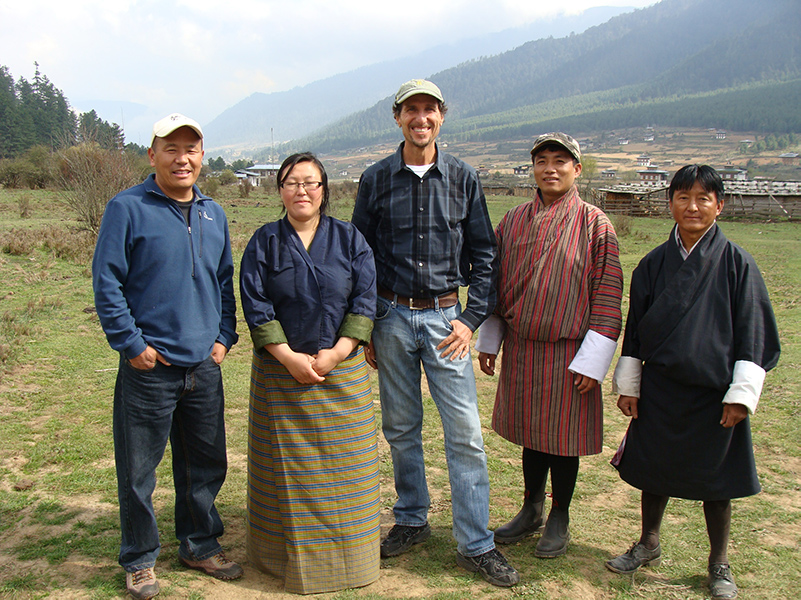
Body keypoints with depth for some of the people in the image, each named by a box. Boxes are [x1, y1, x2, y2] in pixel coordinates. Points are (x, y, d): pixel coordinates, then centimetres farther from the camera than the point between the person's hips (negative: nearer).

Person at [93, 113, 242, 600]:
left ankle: (201, 545, 34)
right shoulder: (127, 208, -6)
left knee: (206, 463, 15)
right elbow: (106, 284, -8)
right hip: (150, 367, -5)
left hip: (205, 365, 5)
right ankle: (140, 561, 23)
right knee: (138, 470, 5)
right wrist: (132, 344, -11)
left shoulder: (213, 213, 11)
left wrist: (225, 336, 8)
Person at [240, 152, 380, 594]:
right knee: (287, 465, 6)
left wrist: (336, 353, -13)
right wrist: (289, 357, -14)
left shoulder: (349, 240, 3)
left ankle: (347, 552, 20)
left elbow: (364, 302, -3)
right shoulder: (264, 243, 2)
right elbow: (256, 308, -4)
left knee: (344, 462, 6)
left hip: (342, 370, 1)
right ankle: (292, 555, 20)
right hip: (281, 370, 0)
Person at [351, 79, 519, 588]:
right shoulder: (376, 180, 4)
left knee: (465, 431, -4)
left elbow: (483, 255, 6)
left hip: (445, 315, -1)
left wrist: (473, 318, -5)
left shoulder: (463, 178, 4)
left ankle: (476, 544, 6)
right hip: (392, 316, 1)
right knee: (401, 427, 10)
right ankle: (412, 521, 29)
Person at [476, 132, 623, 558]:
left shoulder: (595, 224, -7)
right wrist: (488, 342, 12)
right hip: (520, 349, 4)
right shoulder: (513, 221, 6)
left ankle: (560, 519, 27)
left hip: (568, 353, -4)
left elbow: (607, 296, -8)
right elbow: (495, 281, 13)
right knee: (530, 432, 16)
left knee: (563, 437, 8)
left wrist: (592, 362, -12)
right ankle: (531, 509, 34)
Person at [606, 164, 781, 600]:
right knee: (654, 466, 14)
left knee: (714, 475, 10)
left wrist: (741, 393, -9)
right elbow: (634, 331, 8)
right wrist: (628, 385, 7)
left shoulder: (735, 263, -6)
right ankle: (649, 544, 36)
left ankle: (719, 563, 29)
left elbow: (752, 334, -5)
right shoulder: (653, 264, 2)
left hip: (714, 392, -2)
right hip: (659, 389, 3)